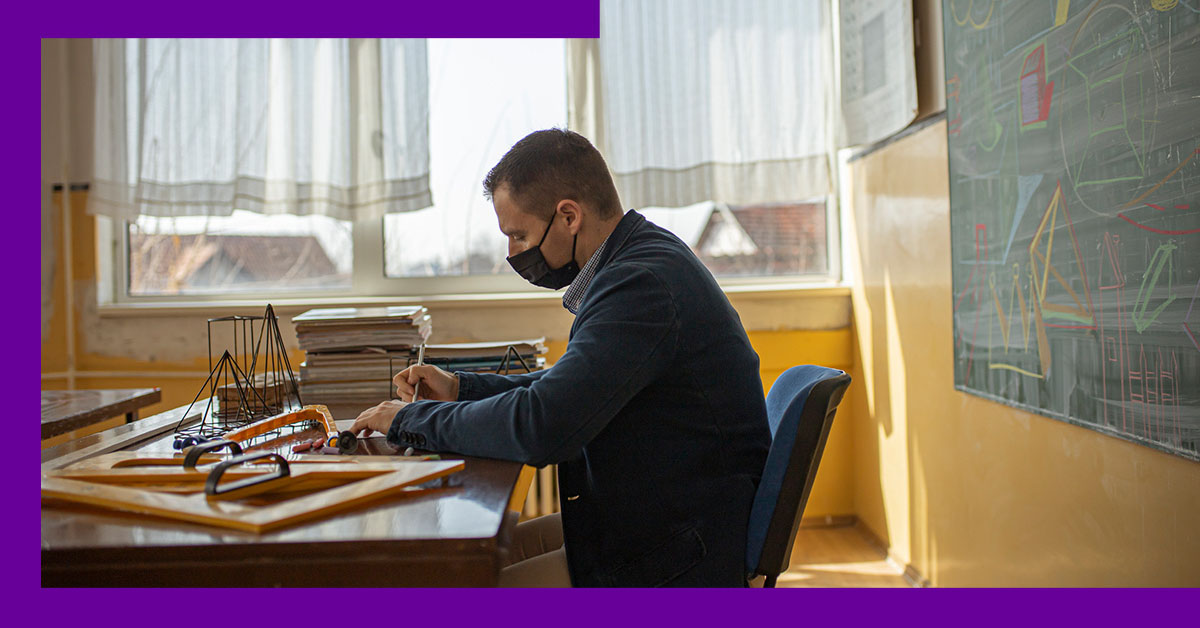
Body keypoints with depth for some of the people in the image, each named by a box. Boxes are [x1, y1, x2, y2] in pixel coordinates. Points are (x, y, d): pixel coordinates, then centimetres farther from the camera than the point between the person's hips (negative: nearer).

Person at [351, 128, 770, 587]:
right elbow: (572, 386, 20)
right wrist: (460, 387, 10)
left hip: (679, 561, -10)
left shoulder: (643, 283, -25)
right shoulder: (645, 258, 8)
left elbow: (540, 427, -31)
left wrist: (410, 420, -15)